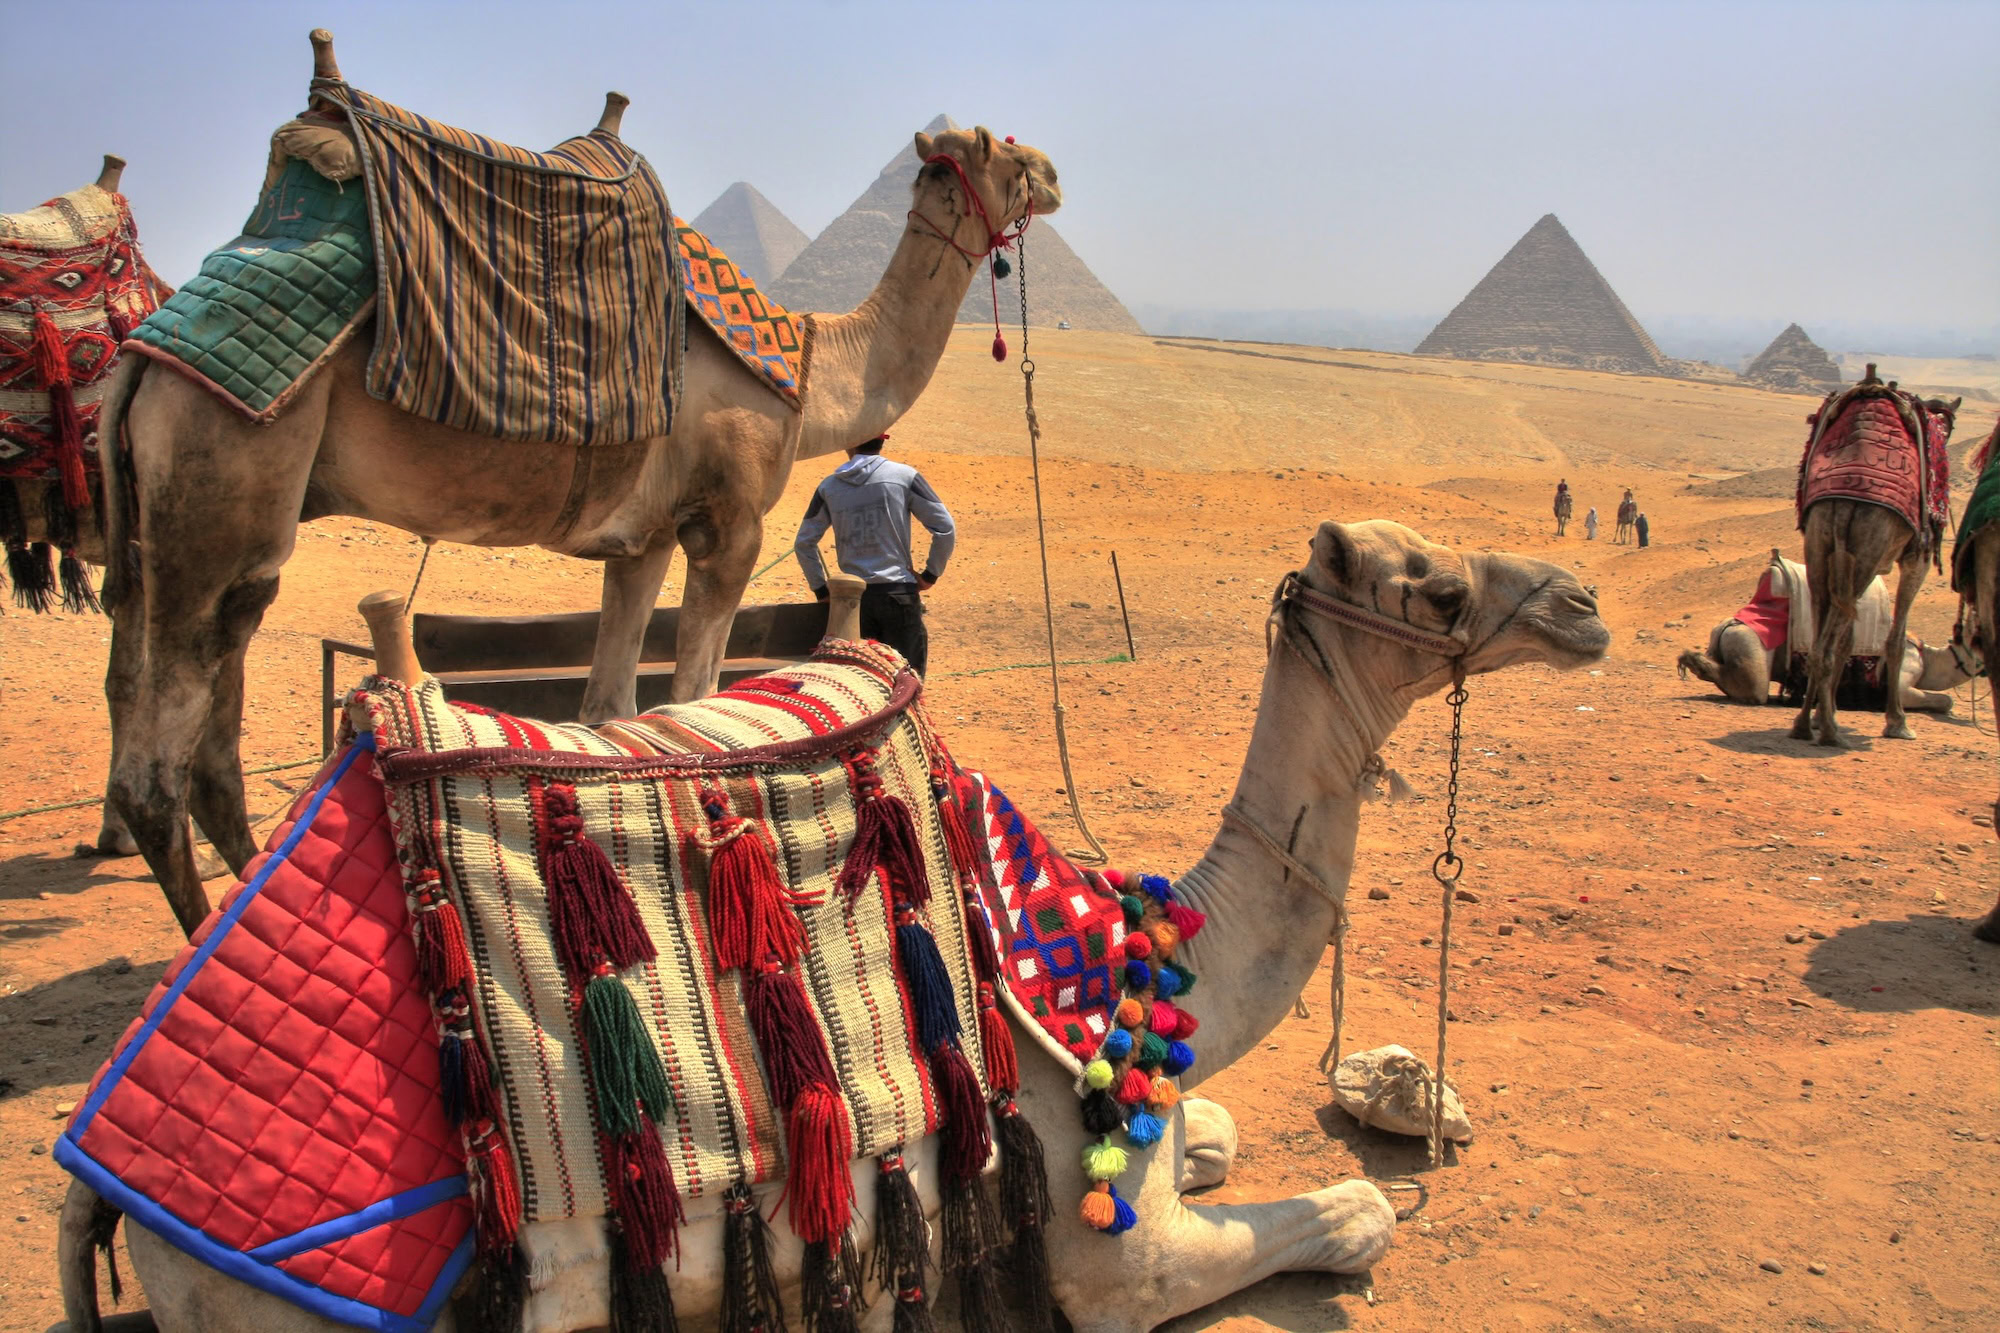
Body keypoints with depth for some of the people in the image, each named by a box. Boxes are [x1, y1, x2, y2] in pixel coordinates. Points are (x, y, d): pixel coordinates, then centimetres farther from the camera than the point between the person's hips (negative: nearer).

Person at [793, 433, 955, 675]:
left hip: (852, 597, 3)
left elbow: (803, 543, 10)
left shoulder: (829, 487, 6)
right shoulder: (905, 476, -2)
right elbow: (945, 529, -4)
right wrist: (930, 575, 5)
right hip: (898, 592, -2)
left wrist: (821, 589, 15)